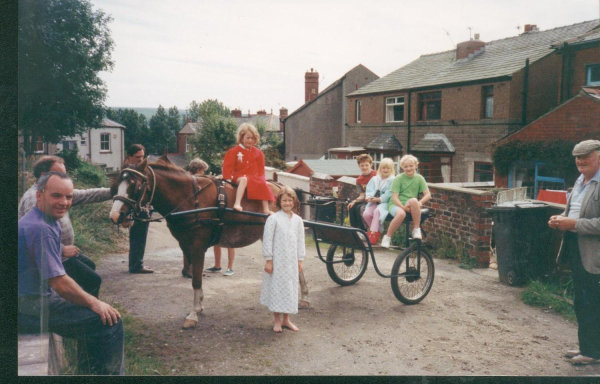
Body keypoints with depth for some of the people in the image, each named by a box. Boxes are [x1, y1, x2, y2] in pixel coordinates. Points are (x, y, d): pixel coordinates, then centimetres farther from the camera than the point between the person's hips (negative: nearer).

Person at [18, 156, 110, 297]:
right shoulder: (34, 198, -26)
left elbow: (86, 195, 8)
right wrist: (62, 250, -30)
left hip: (64, 250, 11)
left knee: (89, 265, 29)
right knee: (93, 280, -6)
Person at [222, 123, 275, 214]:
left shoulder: (257, 153, 11)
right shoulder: (234, 151, 1)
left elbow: (260, 169, 15)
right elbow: (228, 166, 0)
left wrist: (261, 177, 3)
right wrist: (228, 177, -6)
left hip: (254, 177, 4)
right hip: (239, 176, -4)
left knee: (263, 184, -21)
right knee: (244, 179, -37)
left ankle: (266, 209, -17)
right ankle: (237, 204, -46)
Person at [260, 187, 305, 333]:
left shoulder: (297, 220, 5)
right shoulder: (273, 219, -9)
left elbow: (300, 241, 9)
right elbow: (267, 240, -9)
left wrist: (300, 260, 7)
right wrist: (268, 260, -10)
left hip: (291, 261, 4)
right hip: (277, 261, -4)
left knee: (290, 289, 11)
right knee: (277, 288, 3)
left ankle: (286, 319, 25)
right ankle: (277, 320, 17)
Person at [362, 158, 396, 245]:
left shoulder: (392, 180, 2)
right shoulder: (374, 179, 17)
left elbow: (389, 193, -9)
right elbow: (370, 190, 8)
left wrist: (380, 199, -19)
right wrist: (369, 197, -14)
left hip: (385, 202, -5)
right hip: (374, 202, 5)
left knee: (377, 211, -34)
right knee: (366, 214, -21)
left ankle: (373, 233, -27)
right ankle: (377, 231, 0)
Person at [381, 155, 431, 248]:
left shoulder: (419, 178, 6)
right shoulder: (399, 178, -2)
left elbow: (428, 195, -2)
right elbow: (394, 197, -10)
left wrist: (420, 202, -22)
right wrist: (403, 207, -26)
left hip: (410, 206, 2)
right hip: (396, 204, -2)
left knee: (413, 200, -35)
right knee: (401, 213, -38)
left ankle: (416, 229, -22)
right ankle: (387, 237, -18)